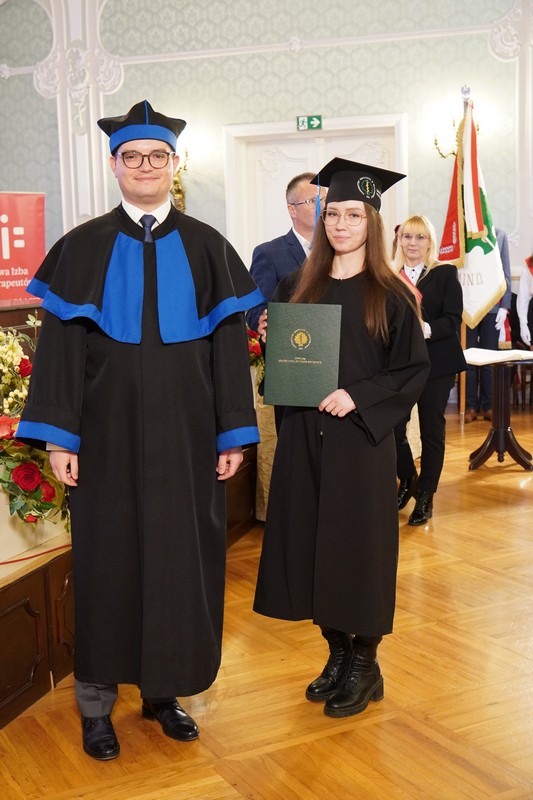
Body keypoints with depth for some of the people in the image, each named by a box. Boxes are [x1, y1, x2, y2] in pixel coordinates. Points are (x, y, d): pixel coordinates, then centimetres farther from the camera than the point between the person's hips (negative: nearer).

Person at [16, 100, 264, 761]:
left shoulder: (205, 249, 5)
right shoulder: (83, 249, 2)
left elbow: (228, 344, 3)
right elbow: (60, 344, -2)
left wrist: (233, 434, -1)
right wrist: (59, 436, -9)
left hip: (186, 437, 1)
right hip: (108, 436, -1)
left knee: (181, 557, 8)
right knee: (106, 559, 6)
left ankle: (163, 689, 25)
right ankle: (96, 702, 20)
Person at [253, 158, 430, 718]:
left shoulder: (390, 294, -3)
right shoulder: (297, 288, 9)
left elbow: (414, 368, -6)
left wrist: (357, 396, -17)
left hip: (360, 438, -4)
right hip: (304, 437, 4)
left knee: (359, 543, 2)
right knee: (313, 542, 9)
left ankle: (364, 664, 18)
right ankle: (337, 652, 26)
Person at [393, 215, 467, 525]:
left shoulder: (445, 274, 0)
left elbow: (453, 320, -9)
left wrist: (427, 330, -25)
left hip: (436, 362, -2)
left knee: (432, 430, 4)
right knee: (393, 427, -1)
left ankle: (425, 496, 17)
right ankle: (407, 479, 26)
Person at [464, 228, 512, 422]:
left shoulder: (499, 235, 4)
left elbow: (505, 273, 5)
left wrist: (504, 306, 0)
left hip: (492, 305, 1)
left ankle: (488, 405, 15)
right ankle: (471, 405, 12)